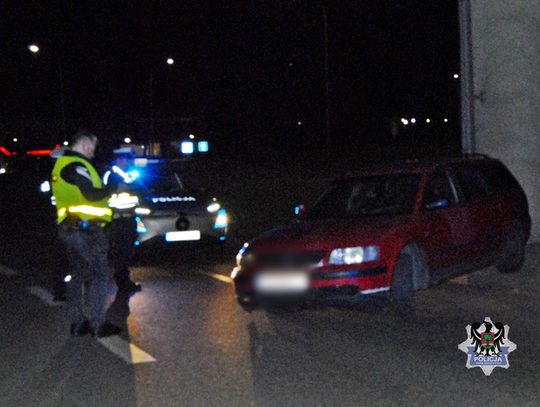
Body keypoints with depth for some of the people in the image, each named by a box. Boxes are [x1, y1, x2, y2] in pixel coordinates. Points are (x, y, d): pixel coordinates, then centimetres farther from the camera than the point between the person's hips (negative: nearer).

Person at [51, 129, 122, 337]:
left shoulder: (61, 164, 17)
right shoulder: (77, 165, -15)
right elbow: (92, 195, -23)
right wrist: (112, 187, -8)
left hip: (68, 228, 10)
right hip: (86, 229, -10)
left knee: (78, 275, 15)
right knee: (97, 275, -3)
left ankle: (77, 323, 20)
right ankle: (98, 325, -1)